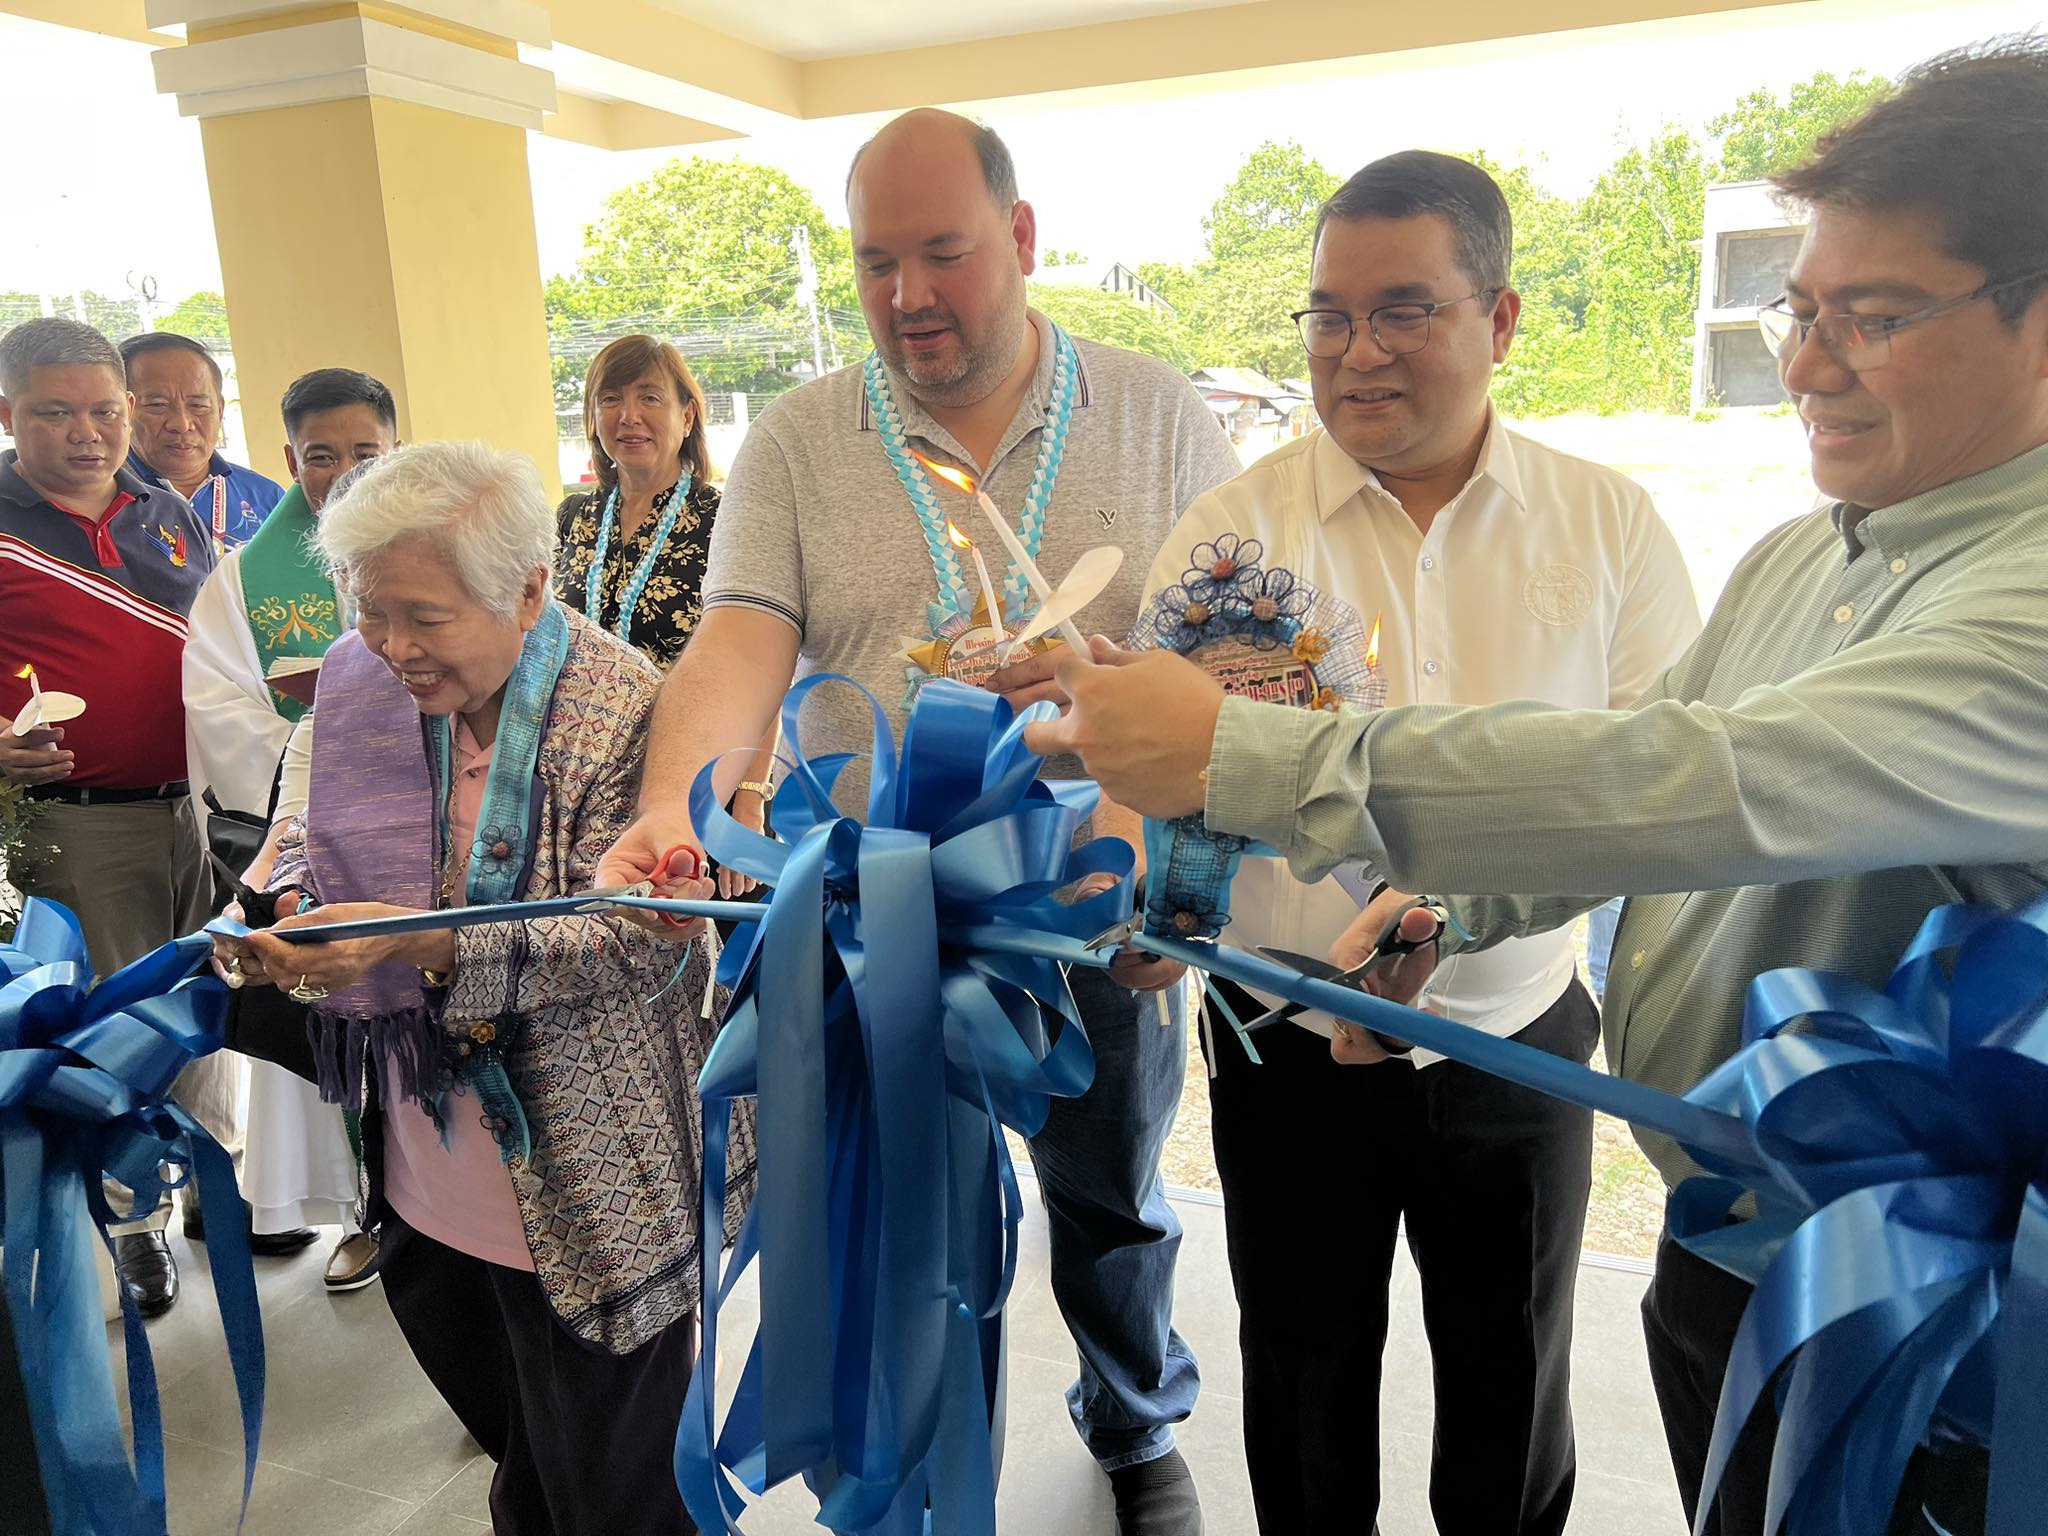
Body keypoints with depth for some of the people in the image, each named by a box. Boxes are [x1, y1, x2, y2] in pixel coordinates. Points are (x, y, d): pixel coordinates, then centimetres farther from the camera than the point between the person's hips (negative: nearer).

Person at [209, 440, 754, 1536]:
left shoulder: (629, 710, -20)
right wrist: (286, 902, -9)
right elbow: (315, 829, 13)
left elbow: (624, 935, -23)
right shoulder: (357, 678, -1)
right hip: (424, 1159, 6)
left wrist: (417, 943, -33)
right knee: (504, 1424, 26)